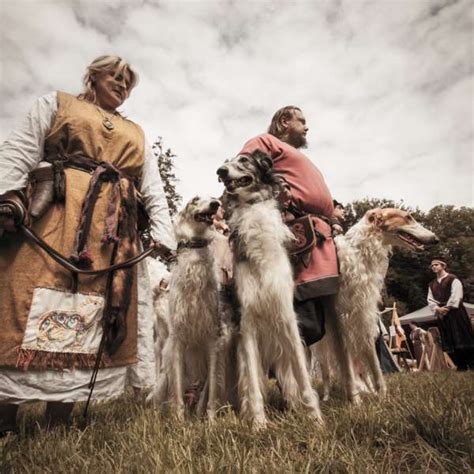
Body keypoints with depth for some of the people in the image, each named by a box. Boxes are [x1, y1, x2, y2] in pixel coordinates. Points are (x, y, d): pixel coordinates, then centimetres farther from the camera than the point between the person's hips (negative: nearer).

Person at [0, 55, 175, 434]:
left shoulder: (136, 134, 28)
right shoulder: (57, 104, 21)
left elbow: (154, 190, 18)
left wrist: (164, 236, 4)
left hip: (113, 231, 3)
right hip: (54, 216, -2)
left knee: (94, 316, -4)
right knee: (32, 306, -9)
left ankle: (58, 424, 5)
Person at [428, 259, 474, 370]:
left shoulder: (452, 279, 2)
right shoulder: (432, 284, 17)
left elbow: (456, 294, -10)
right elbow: (430, 300, 10)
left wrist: (448, 307, -15)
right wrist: (437, 309, -8)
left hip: (454, 310, -5)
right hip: (441, 314, 5)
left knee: (462, 337, -7)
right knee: (449, 340, 2)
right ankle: (461, 366, 7)